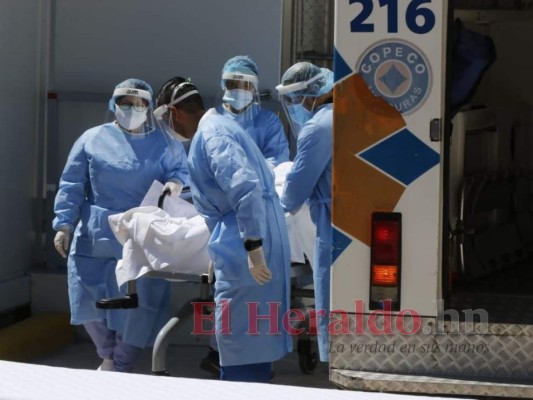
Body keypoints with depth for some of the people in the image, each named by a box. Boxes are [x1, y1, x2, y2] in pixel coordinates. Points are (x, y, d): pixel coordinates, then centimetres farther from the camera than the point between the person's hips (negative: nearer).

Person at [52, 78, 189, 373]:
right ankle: (107, 356, 26)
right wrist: (64, 224, -3)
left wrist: (175, 182, -10)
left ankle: (122, 367, 16)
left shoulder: (165, 144, 6)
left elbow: (182, 170, 15)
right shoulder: (92, 139, 5)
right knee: (90, 302, 0)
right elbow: (72, 186, 5)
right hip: (95, 239, 1)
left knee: (137, 306, -4)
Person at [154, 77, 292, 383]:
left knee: (239, 337, -5)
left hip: (244, 244, -10)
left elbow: (246, 188, -26)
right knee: (253, 335, 16)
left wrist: (253, 246, -27)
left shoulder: (211, 134, -13)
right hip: (258, 237, 10)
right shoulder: (220, 126, 19)